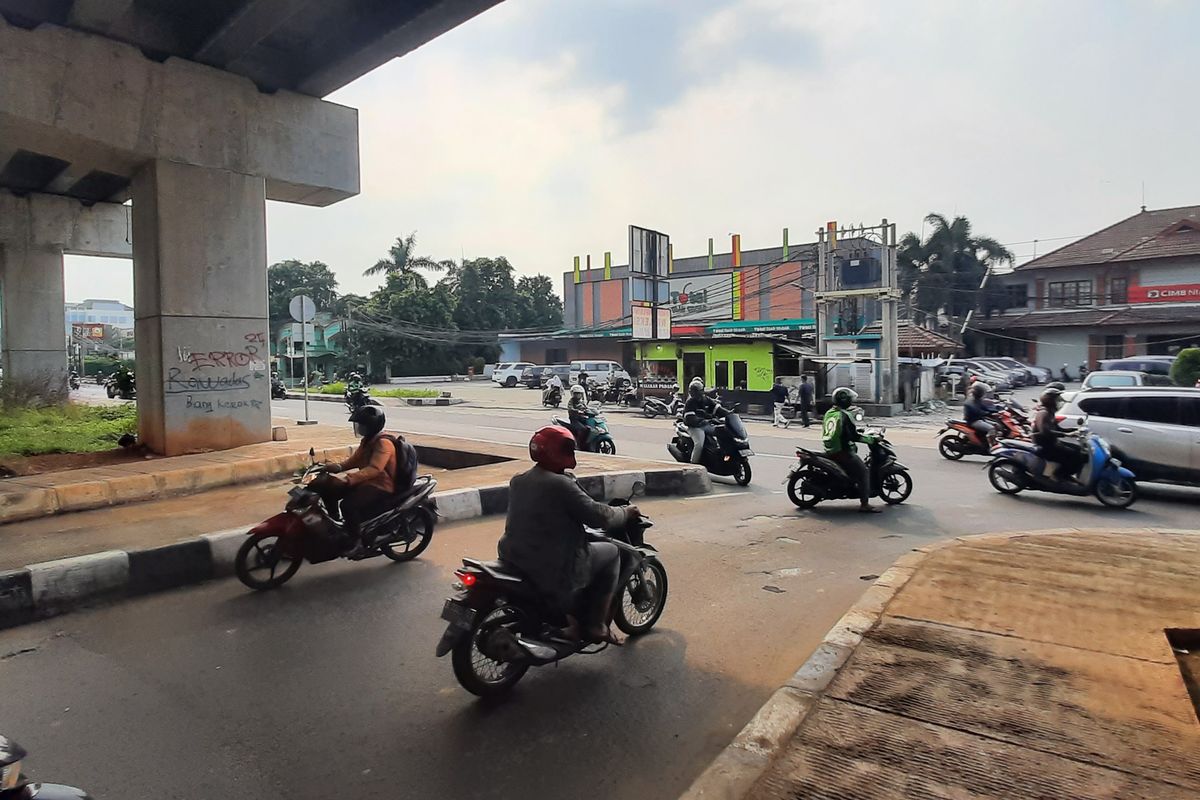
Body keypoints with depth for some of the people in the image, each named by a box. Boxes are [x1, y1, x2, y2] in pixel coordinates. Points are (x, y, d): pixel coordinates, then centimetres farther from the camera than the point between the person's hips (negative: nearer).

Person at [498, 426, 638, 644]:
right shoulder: (561, 484, -18)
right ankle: (596, 625, 13)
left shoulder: (517, 481, 6)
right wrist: (626, 512, 2)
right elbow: (599, 517, -17)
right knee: (611, 552, 11)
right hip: (554, 570, -8)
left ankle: (571, 618, 30)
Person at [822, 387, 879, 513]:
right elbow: (853, 436, -19)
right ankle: (864, 504, -12)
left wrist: (856, 430, 29)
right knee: (863, 472, -6)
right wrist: (871, 439, -8)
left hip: (829, 451, 10)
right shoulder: (844, 415, -16)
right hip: (842, 451, -10)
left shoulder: (829, 413, 10)